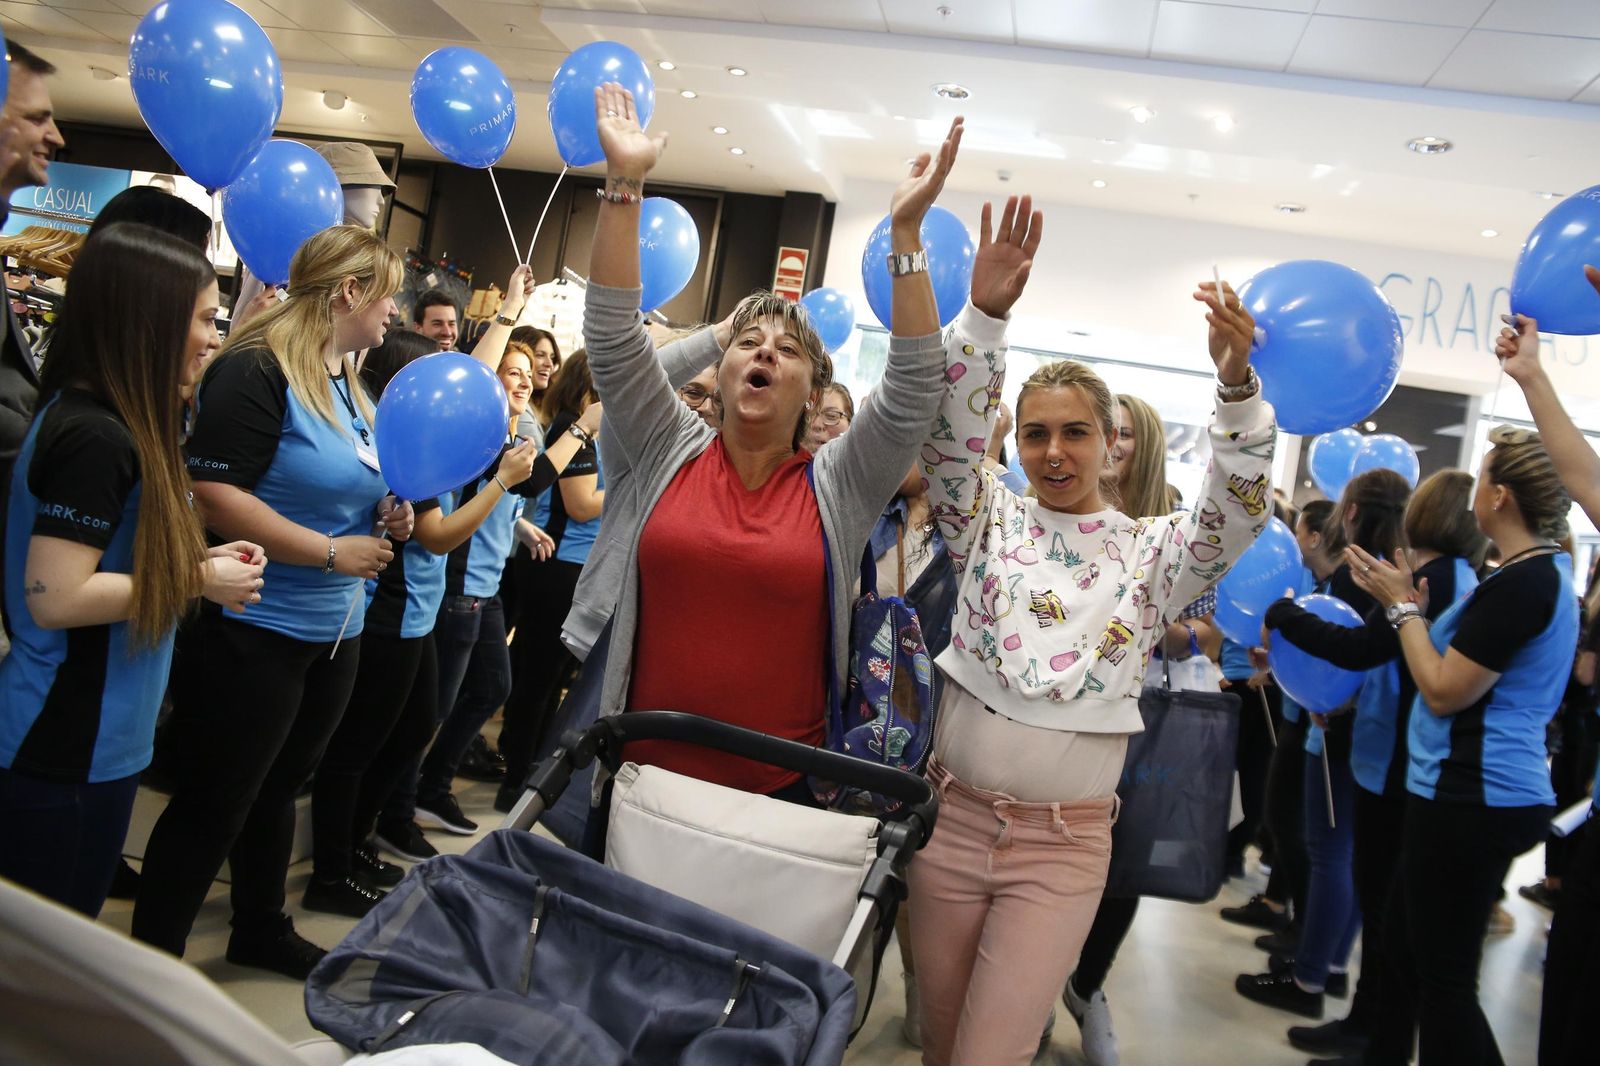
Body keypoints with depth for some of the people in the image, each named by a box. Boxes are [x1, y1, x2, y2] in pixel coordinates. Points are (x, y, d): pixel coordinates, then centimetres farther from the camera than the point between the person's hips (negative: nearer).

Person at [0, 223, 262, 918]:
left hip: (87, 740, 9)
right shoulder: (96, 437, -21)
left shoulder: (100, 421, 9)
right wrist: (198, 581, -16)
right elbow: (56, 596, -25)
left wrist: (199, 560, 3)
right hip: (62, 754, -9)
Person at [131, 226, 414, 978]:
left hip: (334, 632, 9)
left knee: (277, 789, 23)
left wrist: (385, 517, 5)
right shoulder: (256, 371, -17)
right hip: (253, 632, -9)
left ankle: (262, 929, 41)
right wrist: (331, 552, -22)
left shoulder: (349, 387, 11)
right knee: (212, 805, 4)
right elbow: (214, 493, -26)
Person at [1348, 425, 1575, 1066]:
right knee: (1405, 942, 22)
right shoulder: (1547, 570, 11)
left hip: (1474, 798, -11)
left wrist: (1402, 605, -10)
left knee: (1444, 977, 1)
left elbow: (1444, 692, -19)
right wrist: (1415, 605, 5)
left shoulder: (1523, 583, -21)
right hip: (1479, 792, 11)